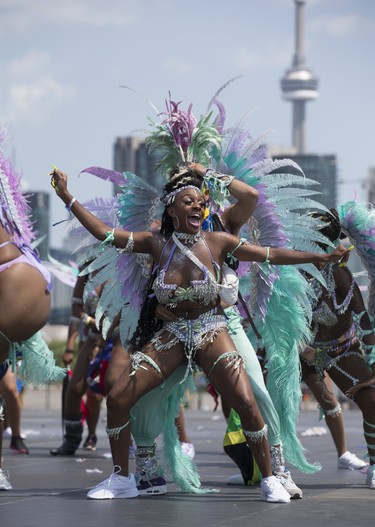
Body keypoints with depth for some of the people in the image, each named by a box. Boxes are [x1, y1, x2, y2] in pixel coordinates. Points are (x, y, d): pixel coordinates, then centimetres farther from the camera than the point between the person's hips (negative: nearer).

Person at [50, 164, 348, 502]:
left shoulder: (217, 242, -4)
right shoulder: (158, 245, 0)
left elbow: (271, 255, -5)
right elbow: (104, 233, -2)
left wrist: (321, 257, -10)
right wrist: (67, 197, -5)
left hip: (211, 334, -2)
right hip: (172, 335, 2)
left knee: (247, 405, -19)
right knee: (117, 399, -8)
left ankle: (270, 481, -3)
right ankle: (121, 480, 9)